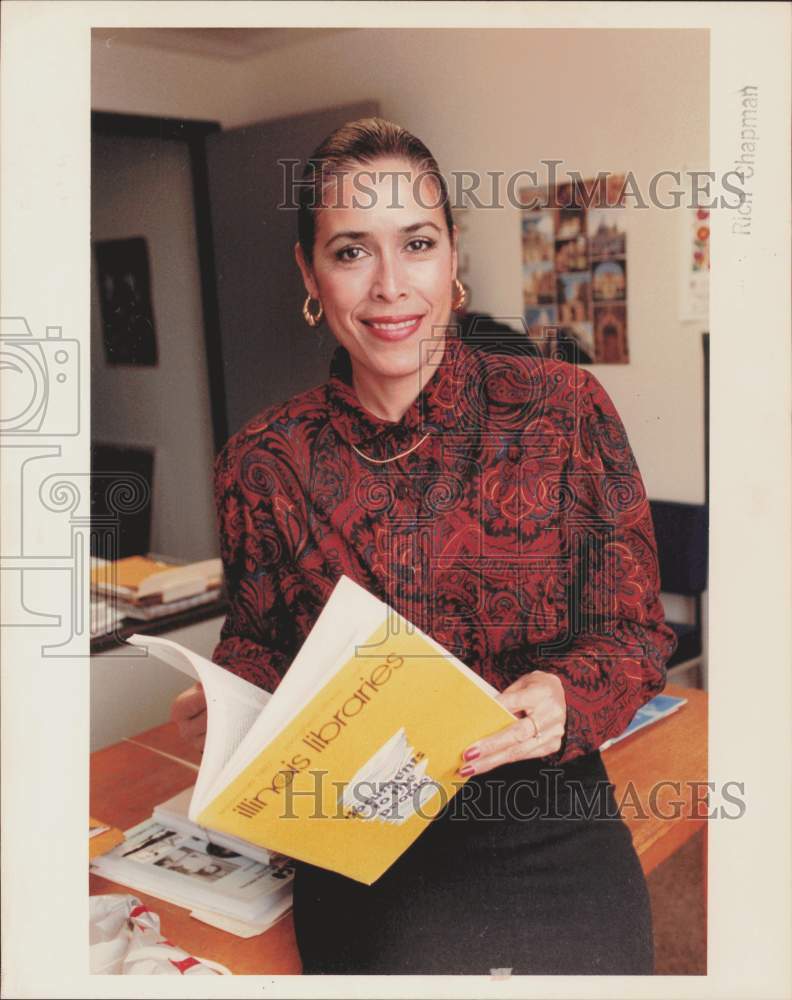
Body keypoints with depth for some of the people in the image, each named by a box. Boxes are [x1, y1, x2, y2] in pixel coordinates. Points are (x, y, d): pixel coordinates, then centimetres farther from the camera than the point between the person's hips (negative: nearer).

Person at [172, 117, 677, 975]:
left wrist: (561, 699, -22)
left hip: (546, 836, -1)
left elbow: (634, 632, -2)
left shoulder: (565, 410, -6)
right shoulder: (264, 461, -1)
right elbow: (256, 642, 10)